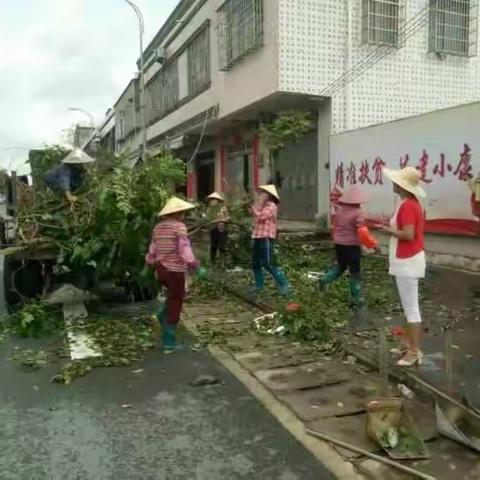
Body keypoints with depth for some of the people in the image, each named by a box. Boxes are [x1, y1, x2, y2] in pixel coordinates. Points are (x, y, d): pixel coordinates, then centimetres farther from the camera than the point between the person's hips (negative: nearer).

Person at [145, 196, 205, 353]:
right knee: (174, 306, 4)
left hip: (161, 270, 7)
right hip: (175, 270, -7)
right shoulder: (179, 226, -13)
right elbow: (185, 251, -19)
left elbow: (152, 251, 13)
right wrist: (197, 268, -14)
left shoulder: (158, 227, 8)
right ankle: (169, 344, 10)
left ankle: (162, 314, 16)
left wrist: (148, 266, 25)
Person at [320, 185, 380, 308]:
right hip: (352, 246, -6)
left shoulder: (339, 209, 2)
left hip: (339, 245, 6)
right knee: (355, 273, 4)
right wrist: (374, 244, -16)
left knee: (340, 266, 28)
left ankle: (325, 280, 11)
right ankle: (356, 300, 9)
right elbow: (363, 233, -25)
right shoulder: (357, 213, -18)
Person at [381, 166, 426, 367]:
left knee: (411, 307, -5)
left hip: (407, 261, -11)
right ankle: (408, 344, 28)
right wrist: (393, 227, 6)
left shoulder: (407, 205, -19)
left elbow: (408, 234, -27)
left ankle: (415, 352, 2)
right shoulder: (412, 203, 12)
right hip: (408, 260, 11)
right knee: (408, 306, 17)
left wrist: (389, 230, -13)